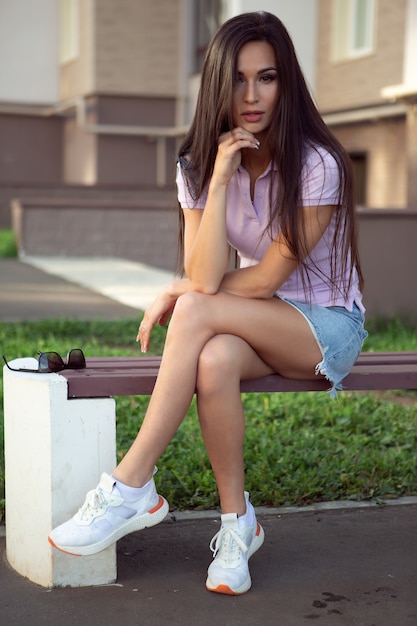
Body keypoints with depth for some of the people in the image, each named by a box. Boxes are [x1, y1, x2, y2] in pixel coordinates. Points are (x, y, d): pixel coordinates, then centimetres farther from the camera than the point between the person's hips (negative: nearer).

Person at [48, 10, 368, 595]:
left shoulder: (316, 166, -18)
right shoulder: (199, 164, -4)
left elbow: (264, 280, -18)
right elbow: (207, 277, -17)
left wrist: (178, 294, -9)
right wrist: (220, 179, -25)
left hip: (328, 325, -4)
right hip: (255, 327, 4)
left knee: (197, 313, -31)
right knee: (215, 360, -35)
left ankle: (132, 488, -25)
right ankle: (237, 521, -17)